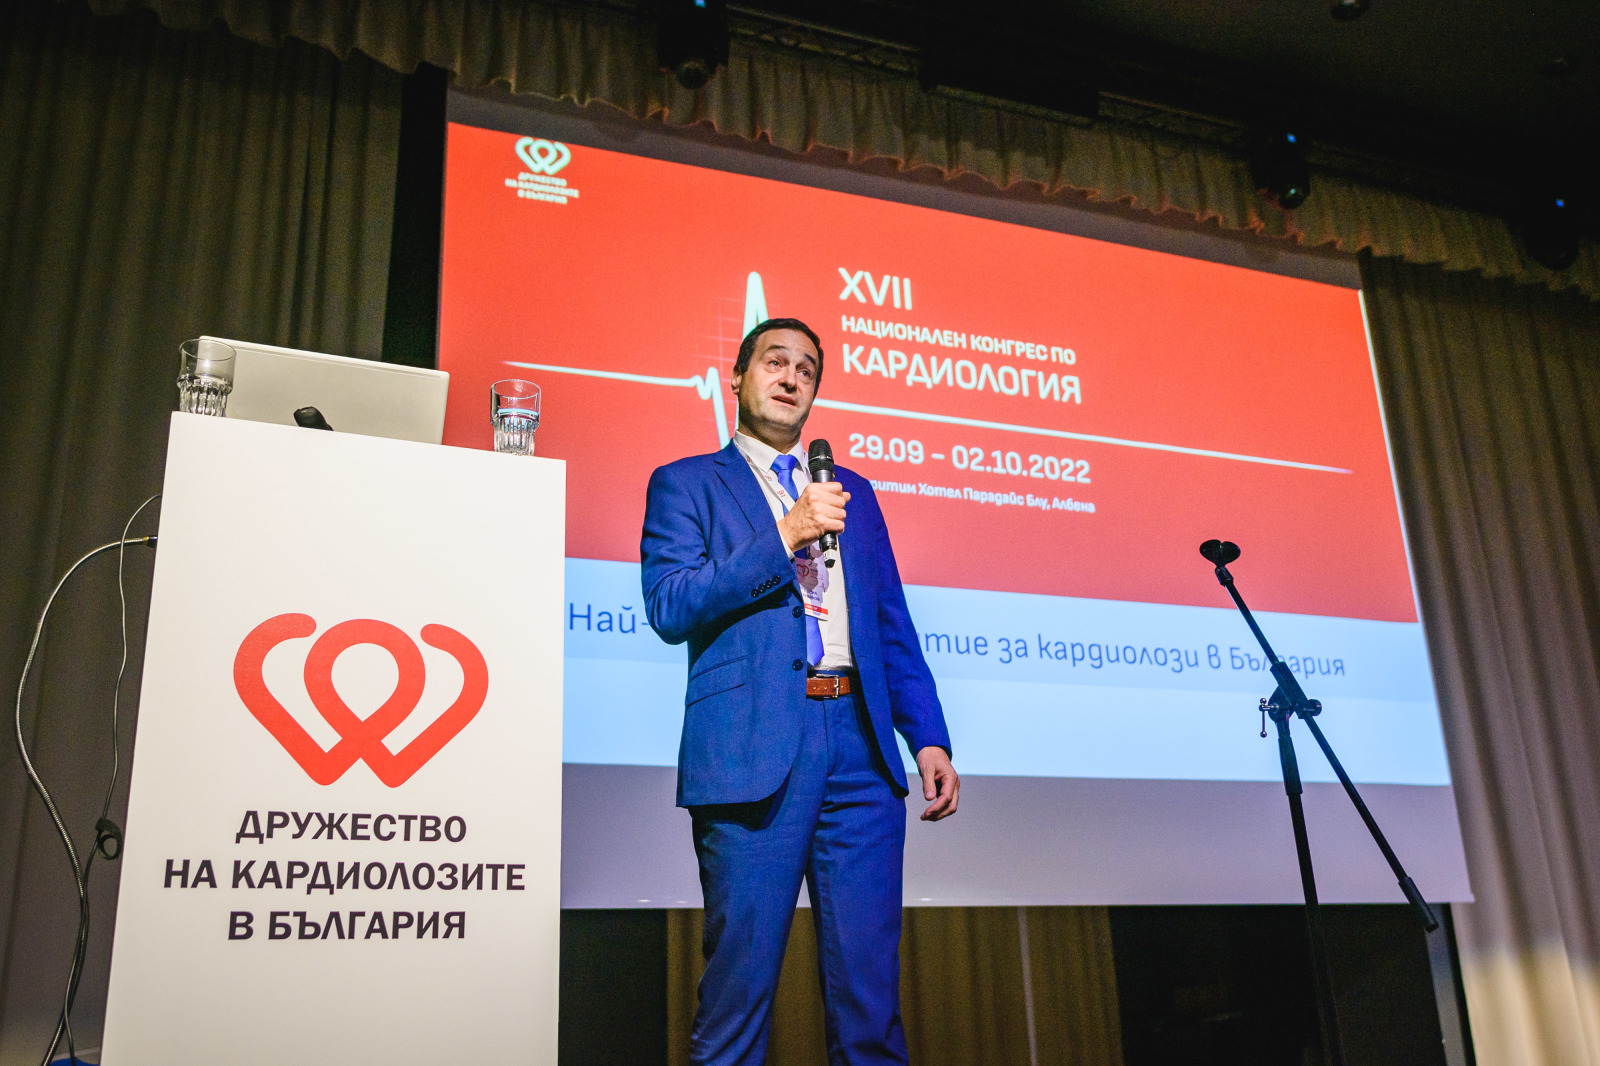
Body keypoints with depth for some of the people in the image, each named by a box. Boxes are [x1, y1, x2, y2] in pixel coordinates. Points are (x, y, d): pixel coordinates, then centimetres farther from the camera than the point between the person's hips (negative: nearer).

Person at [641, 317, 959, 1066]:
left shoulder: (854, 493, 23)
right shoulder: (687, 483, 10)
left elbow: (894, 628, 20)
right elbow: (669, 607, -4)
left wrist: (929, 737, 8)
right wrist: (784, 537, -11)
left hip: (859, 746, 4)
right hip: (754, 748, -4)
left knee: (869, 989, 4)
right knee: (741, 982, -1)